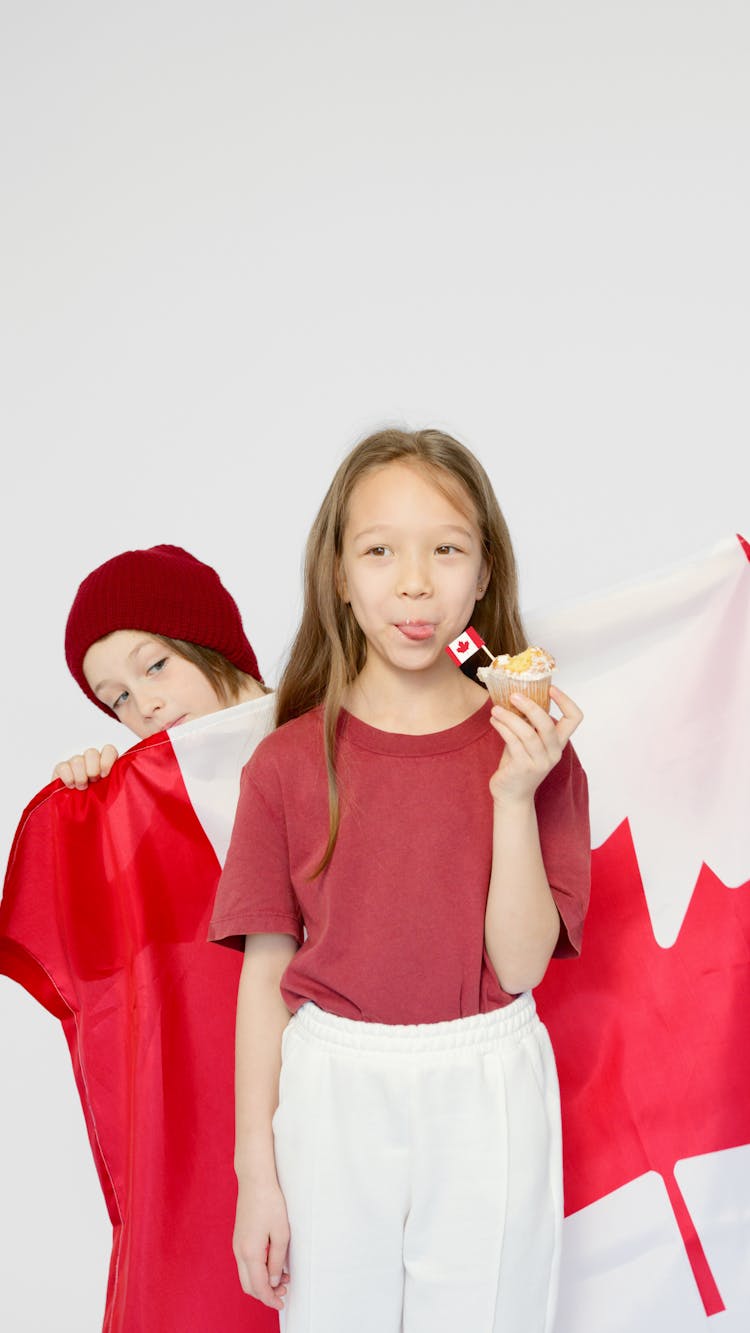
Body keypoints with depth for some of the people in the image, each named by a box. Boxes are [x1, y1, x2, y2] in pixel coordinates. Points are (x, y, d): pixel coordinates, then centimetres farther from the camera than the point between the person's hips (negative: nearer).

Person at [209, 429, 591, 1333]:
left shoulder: (532, 742, -5)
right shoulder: (289, 763, -5)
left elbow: (519, 965, -11)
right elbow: (265, 972, -2)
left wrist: (515, 794, -22)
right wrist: (256, 1169, 0)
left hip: (487, 1095, 0)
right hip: (331, 1090, 0)